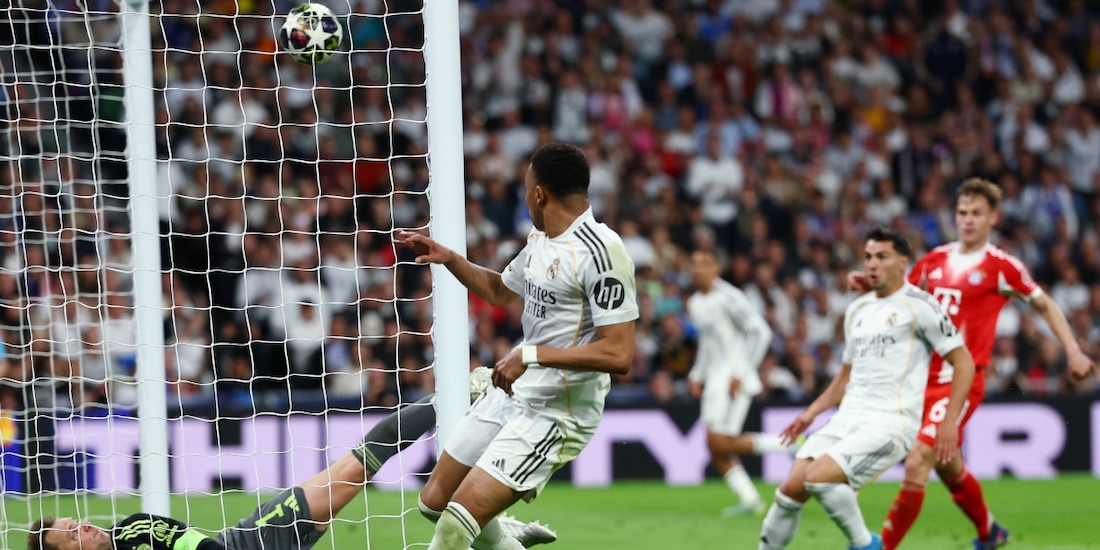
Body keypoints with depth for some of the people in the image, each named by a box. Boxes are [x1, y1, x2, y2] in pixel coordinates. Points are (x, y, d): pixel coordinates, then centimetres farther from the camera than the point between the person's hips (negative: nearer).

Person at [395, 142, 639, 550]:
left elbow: (619, 356, -26)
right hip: (510, 393, 10)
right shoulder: (540, 240, 10)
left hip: (556, 414, -10)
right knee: (434, 501, 13)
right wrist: (449, 259, 17)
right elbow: (499, 289, 31)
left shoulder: (599, 252, -20)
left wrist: (532, 355, -27)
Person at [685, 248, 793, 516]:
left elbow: (761, 332, -15)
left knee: (721, 443, -15)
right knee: (715, 447, 3)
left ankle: (788, 443, -6)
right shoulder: (695, 303, 15)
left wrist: (740, 373, -18)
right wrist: (697, 375, 18)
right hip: (715, 378, 9)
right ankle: (749, 499, 9)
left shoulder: (728, 298, -12)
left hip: (735, 380, -9)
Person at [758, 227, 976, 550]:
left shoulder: (917, 305, -5)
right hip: (848, 419, 7)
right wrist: (812, 412, 19)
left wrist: (950, 422, -12)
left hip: (890, 423, -7)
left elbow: (963, 363, -5)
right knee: (792, 487, -8)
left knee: (818, 477, -27)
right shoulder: (857, 310, 18)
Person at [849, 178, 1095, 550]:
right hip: (925, 377, 6)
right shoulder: (936, 260, 10)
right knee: (947, 467, 20)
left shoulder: (1001, 266, -4)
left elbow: (1045, 306, 6)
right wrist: (869, 286, 2)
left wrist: (1074, 352, -1)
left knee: (917, 464, -18)